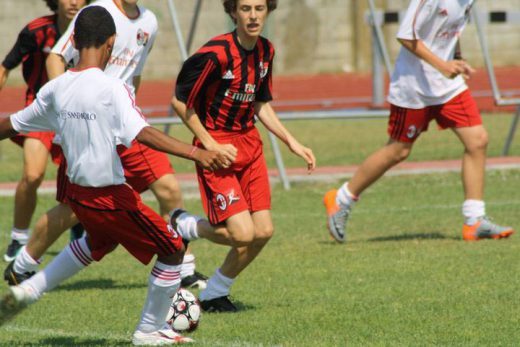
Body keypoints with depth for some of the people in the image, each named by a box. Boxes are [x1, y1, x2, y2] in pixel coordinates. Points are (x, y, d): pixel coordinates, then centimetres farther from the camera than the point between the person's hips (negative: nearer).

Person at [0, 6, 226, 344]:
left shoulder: (56, 89, 0)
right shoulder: (112, 88, -20)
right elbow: (142, 133, -32)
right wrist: (195, 153, -37)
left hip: (77, 191, 8)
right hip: (111, 195, -7)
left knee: (100, 239, 37)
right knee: (172, 250, 10)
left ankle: (29, 289, 30)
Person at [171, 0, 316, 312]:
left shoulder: (266, 51, 4)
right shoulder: (215, 54, -20)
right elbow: (180, 102, -13)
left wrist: (292, 142, 10)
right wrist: (209, 144, -15)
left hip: (249, 143, 7)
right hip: (218, 149, -7)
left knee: (263, 231, 1)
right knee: (242, 234, -15)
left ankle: (215, 293, 21)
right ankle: (183, 226, 14)